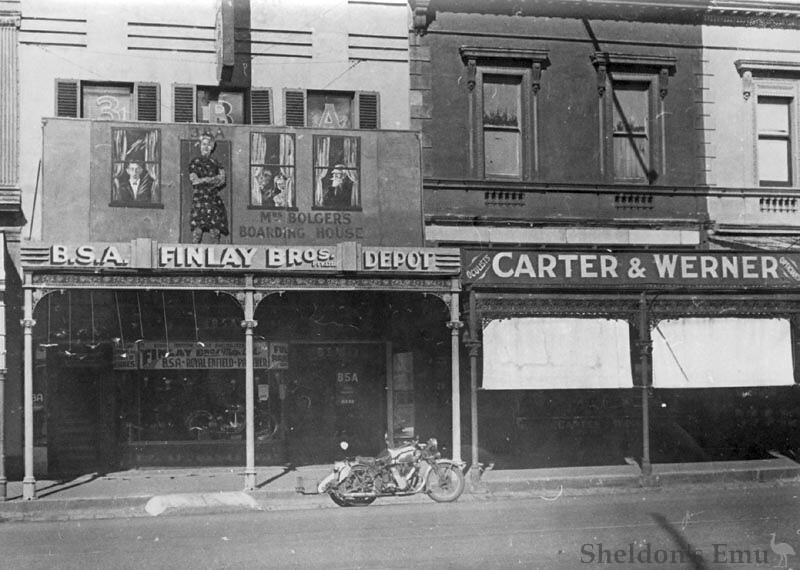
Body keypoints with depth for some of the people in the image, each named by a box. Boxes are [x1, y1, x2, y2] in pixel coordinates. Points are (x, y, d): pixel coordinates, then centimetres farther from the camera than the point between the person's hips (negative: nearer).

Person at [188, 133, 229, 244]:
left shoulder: (215, 162, 16)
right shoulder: (195, 162, 7)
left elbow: (222, 180, 4)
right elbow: (193, 179, -5)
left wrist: (203, 180, -7)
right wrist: (214, 179, -4)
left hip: (214, 197, 3)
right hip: (199, 196, -3)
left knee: (215, 226, -3)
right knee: (198, 225, -13)